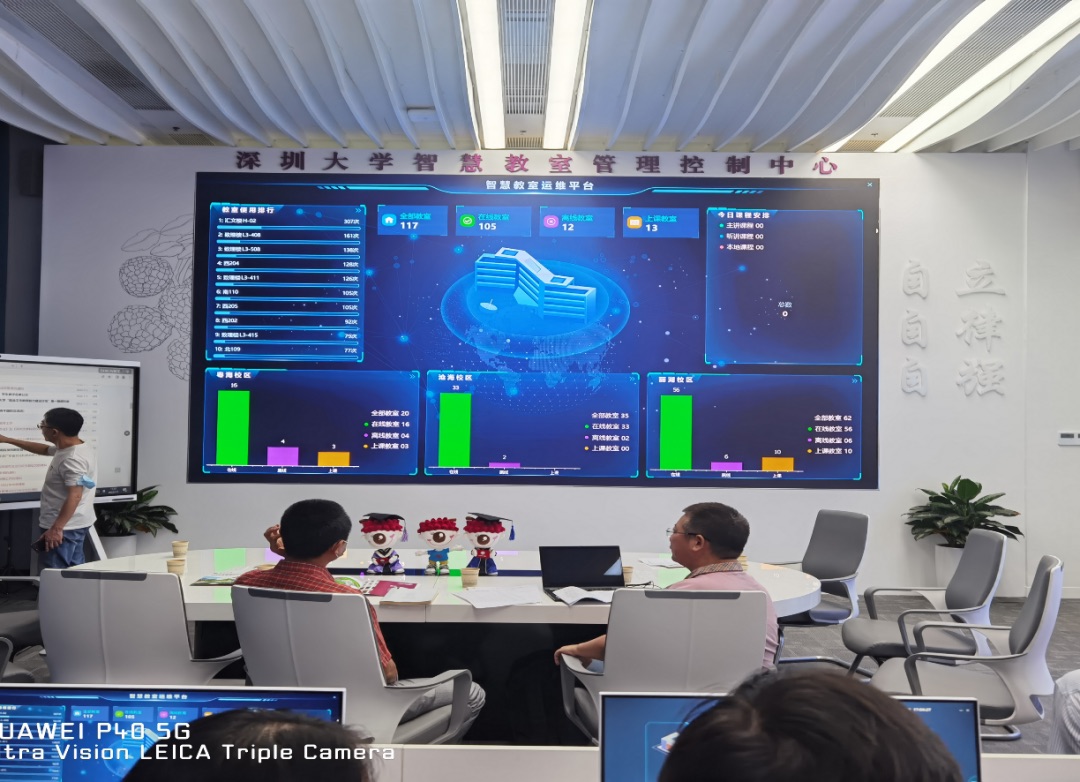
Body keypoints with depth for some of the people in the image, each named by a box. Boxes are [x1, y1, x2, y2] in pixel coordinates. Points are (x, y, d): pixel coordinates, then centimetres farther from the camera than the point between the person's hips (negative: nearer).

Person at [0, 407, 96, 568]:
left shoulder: (72, 459, -25)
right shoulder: (70, 448, 8)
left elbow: (74, 497, -29)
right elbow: (44, 449, 27)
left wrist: (56, 528, -29)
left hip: (65, 527, -11)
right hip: (75, 524, 11)